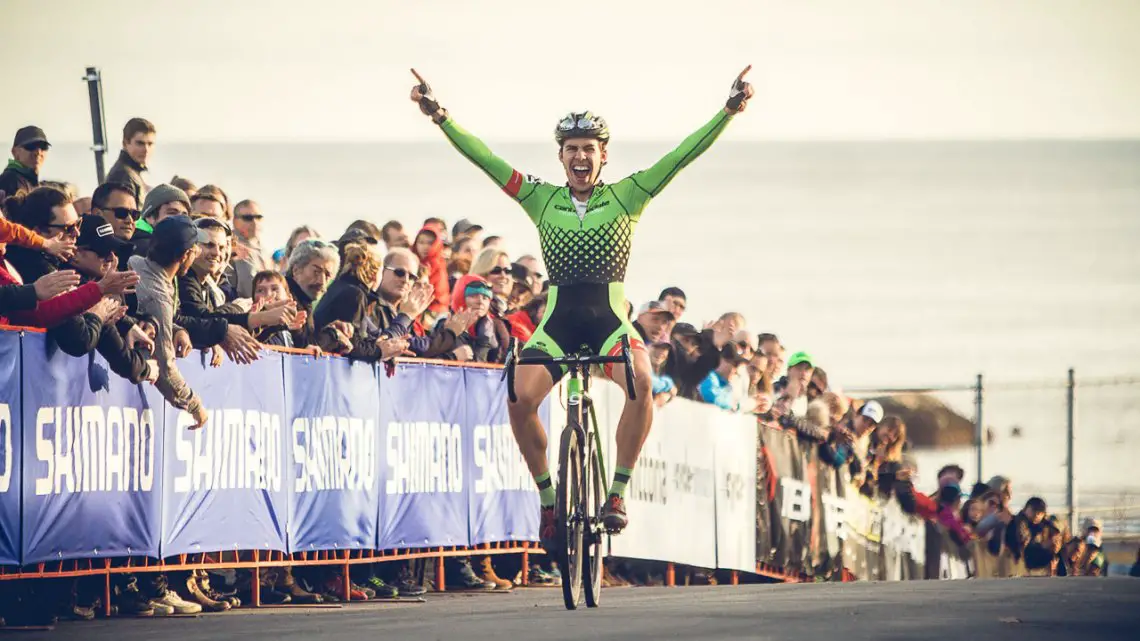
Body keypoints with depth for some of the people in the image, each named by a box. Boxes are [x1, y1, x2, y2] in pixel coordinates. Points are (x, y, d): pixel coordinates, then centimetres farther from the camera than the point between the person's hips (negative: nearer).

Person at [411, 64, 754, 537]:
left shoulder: (626, 196, 3)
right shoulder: (542, 199, 8)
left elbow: (683, 155, -4)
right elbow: (484, 158, 3)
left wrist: (729, 111, -14)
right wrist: (440, 118, -5)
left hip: (610, 319, -1)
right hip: (558, 319, 1)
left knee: (642, 382, -32)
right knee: (520, 399, -24)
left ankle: (617, 492, -19)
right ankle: (548, 496, -3)